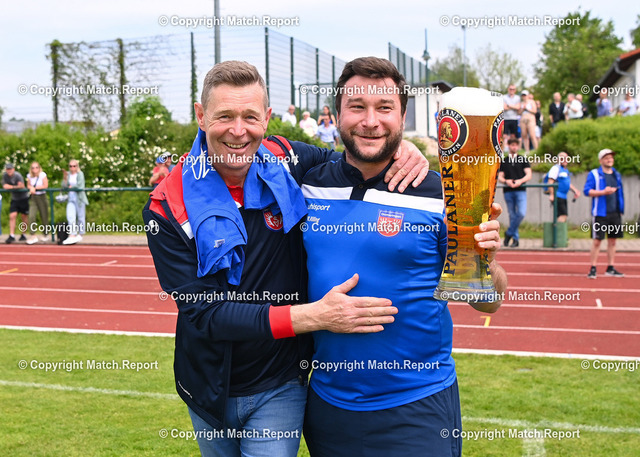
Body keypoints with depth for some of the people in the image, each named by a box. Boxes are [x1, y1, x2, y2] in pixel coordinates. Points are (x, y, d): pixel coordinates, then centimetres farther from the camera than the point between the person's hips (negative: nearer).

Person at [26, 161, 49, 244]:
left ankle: (45, 234, 25)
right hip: (33, 198, 3)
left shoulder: (42, 175, -7)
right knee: (31, 216, -13)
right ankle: (33, 236, -11)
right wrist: (31, 188, -8)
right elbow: (28, 185, 14)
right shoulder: (29, 176, 4)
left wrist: (35, 187, -9)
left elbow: (45, 185, -9)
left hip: (42, 197, -3)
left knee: (44, 217, 3)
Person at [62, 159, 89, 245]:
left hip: (79, 198, -4)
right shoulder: (68, 174, 10)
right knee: (70, 217, -9)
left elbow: (79, 185, -11)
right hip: (71, 198, 4)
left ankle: (80, 235, 16)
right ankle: (72, 235, -13)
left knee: (80, 217, 3)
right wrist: (64, 178, -12)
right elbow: (64, 186, 2)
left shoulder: (80, 174, -2)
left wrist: (71, 186, 2)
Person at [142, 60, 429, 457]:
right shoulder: (170, 207, -18)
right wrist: (314, 316, -32)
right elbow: (203, 312, -23)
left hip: (279, 388, 0)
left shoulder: (287, 165, -11)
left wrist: (402, 152, -16)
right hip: (210, 390, 1)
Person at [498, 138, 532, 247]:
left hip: (520, 190, -1)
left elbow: (529, 175, 1)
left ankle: (509, 233, -2)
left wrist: (520, 181, -18)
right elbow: (499, 177, 8)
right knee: (512, 215, 3)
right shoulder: (503, 161, 12)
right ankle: (516, 239, 9)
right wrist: (506, 181, -14)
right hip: (508, 191, 1)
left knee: (521, 213, -17)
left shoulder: (523, 160, 8)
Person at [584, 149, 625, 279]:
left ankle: (610, 268, 16)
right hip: (600, 213, -5)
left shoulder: (617, 175, 15)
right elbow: (587, 191, -9)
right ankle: (593, 269, 2)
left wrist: (621, 209, 13)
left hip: (615, 213, 5)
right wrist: (603, 192, -20)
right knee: (597, 241, -5)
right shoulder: (594, 174, -1)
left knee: (612, 241, 8)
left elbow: (620, 193, 20)